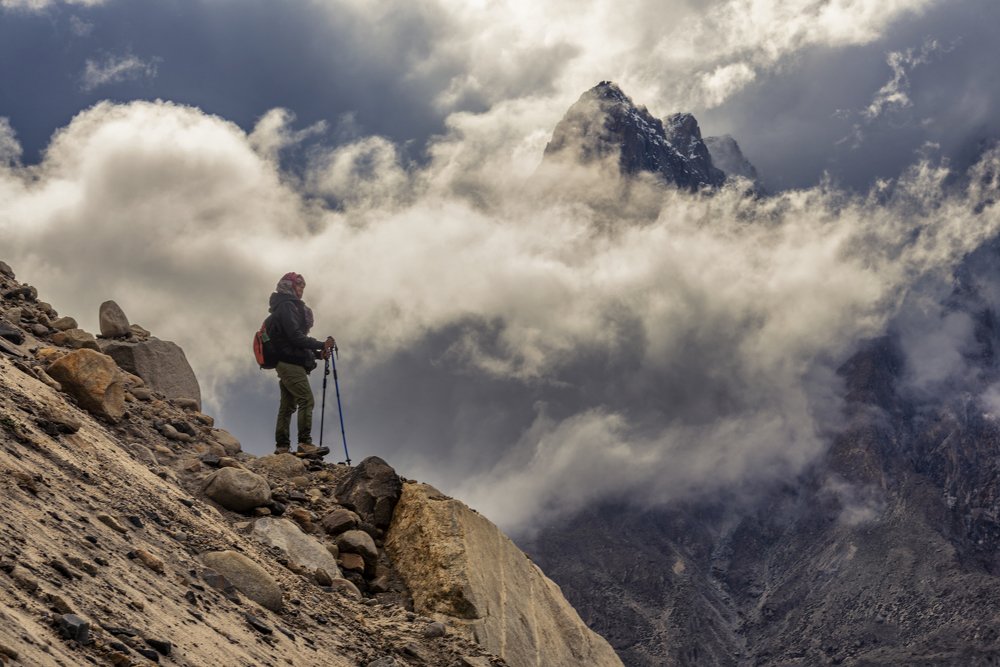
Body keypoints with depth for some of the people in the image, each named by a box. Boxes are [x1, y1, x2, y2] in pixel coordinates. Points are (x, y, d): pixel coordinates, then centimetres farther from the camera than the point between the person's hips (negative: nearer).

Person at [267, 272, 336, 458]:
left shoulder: (287, 307, 24)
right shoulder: (287, 306, -8)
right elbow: (295, 336, -19)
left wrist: (317, 353, 13)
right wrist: (321, 345, -16)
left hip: (285, 364, 11)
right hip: (290, 363, -11)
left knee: (287, 405, 9)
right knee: (306, 400, -16)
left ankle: (282, 446, 10)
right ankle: (304, 444, -21)